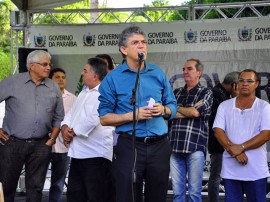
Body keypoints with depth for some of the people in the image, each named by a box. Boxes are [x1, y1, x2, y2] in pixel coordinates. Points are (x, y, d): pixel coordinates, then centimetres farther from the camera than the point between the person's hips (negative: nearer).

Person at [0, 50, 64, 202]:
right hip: (13, 143, -2)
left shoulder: (54, 88, 7)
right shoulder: (13, 82, -3)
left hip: (41, 145, 3)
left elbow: (58, 118, 13)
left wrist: (52, 139, 4)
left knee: (36, 187, 8)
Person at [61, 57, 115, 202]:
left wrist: (73, 132, -11)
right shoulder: (84, 93, 19)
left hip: (95, 154, -9)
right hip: (78, 152, 9)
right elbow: (71, 113, 18)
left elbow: (93, 120, -23)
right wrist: (65, 127, -2)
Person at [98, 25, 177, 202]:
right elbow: (104, 118, -5)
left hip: (159, 146, 3)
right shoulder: (113, 78, -1)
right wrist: (133, 116, -16)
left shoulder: (158, 73, 9)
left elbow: (173, 106, 14)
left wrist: (163, 110, -8)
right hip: (129, 146, -3)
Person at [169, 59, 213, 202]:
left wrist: (176, 108, 4)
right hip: (175, 147, 4)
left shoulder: (205, 93, 5)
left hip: (195, 147, -4)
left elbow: (195, 112, -10)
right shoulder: (177, 92, 18)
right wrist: (188, 113, -3)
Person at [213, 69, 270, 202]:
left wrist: (241, 147, -17)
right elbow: (218, 131, -1)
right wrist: (234, 151, -15)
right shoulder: (225, 106, 7)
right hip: (230, 169, 2)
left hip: (256, 171, -1)